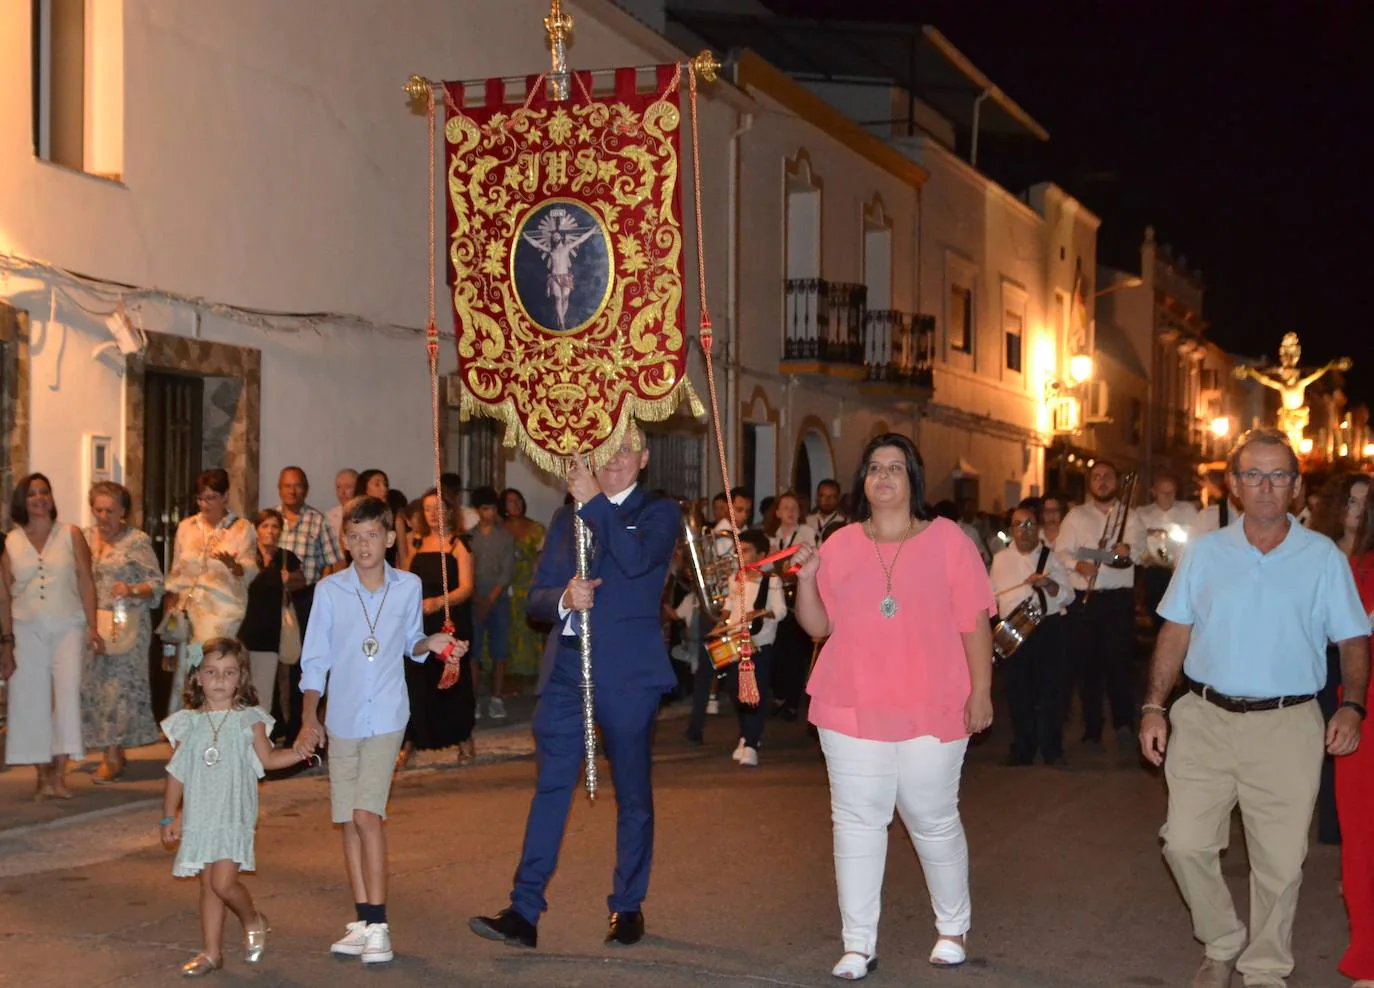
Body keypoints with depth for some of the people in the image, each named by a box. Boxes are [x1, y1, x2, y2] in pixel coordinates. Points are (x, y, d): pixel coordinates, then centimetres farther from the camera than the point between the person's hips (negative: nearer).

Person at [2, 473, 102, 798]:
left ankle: (59, 773, -12)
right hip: (27, 629, 2)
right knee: (31, 699, 1)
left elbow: (86, 581, 3)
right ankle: (43, 776, 8)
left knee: (67, 690, -15)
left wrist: (91, 628, -5)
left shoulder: (71, 535, 4)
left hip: (67, 627, -2)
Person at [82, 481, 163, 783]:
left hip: (126, 625, -4)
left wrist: (132, 590, -18)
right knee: (93, 685, 1)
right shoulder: (85, 538, 11)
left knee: (121, 685, -6)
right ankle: (114, 753, 12)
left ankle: (113, 757, 0)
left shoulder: (138, 541, 0)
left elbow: (156, 584, -1)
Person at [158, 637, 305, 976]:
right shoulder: (187, 723, 5)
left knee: (224, 882, -13)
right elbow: (176, 773, 9)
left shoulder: (249, 720, -1)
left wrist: (301, 751, -11)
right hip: (199, 818, 3)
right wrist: (169, 817, 10)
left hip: (234, 816, -3)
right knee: (208, 885, 8)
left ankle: (253, 920, 15)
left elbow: (267, 759, 3)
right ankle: (211, 952, 16)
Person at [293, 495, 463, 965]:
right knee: (349, 819, 7)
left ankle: (377, 925, -10)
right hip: (341, 718, 2)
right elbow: (314, 659, 3)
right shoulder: (329, 590, -2)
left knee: (367, 813, -14)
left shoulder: (408, 587, -1)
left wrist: (432, 643, -7)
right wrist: (309, 719, -3)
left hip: (386, 717, -2)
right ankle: (363, 922, 17)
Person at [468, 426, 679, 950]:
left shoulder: (659, 513, 3)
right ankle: (524, 911, -2)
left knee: (632, 793, 6)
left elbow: (638, 559, -19)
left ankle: (628, 907, 17)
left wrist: (595, 501, -18)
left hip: (628, 673, -3)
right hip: (566, 669, 4)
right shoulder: (566, 519, 16)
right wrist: (564, 598, -9)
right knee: (551, 787, -1)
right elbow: (536, 596, 13)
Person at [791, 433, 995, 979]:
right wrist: (806, 578, -7)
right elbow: (817, 625, 9)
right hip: (851, 710, 2)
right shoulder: (839, 545, 8)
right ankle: (859, 944, 10)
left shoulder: (947, 539, 1)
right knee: (857, 823, 2)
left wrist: (981, 691, -6)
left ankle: (953, 928, 27)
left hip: (931, 711, -2)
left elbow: (974, 622, 0)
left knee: (934, 822, 6)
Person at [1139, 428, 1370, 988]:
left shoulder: (1323, 558, 2)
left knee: (1280, 861, 2)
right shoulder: (1205, 553, 7)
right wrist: (1153, 707, -1)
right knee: (1186, 843, 0)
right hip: (1205, 719, 2)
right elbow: (1175, 634, 8)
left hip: (1287, 726, -2)